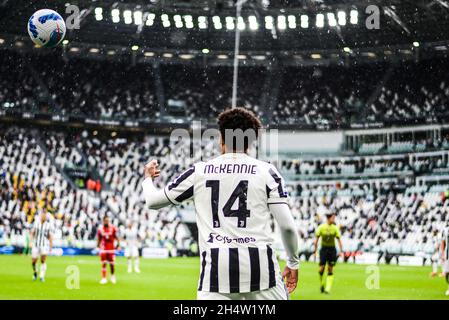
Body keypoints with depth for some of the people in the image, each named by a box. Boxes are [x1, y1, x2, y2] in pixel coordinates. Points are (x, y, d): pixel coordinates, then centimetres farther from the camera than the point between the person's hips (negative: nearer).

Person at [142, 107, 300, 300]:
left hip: (216, 267, 1)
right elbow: (287, 225, 0)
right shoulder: (266, 171, 5)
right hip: (260, 263, 0)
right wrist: (293, 263, 16)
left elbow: (153, 201, 19)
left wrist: (148, 178, 41)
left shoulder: (198, 172, 8)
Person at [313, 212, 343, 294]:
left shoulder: (335, 228, -1)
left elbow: (339, 240, 2)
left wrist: (341, 251, -6)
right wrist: (315, 250, -3)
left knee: (330, 270, -2)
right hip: (323, 249, -1)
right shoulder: (321, 227, -5)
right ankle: (321, 285, 20)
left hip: (332, 249, 1)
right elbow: (316, 239, 0)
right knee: (321, 269, -5)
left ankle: (327, 289, 0)